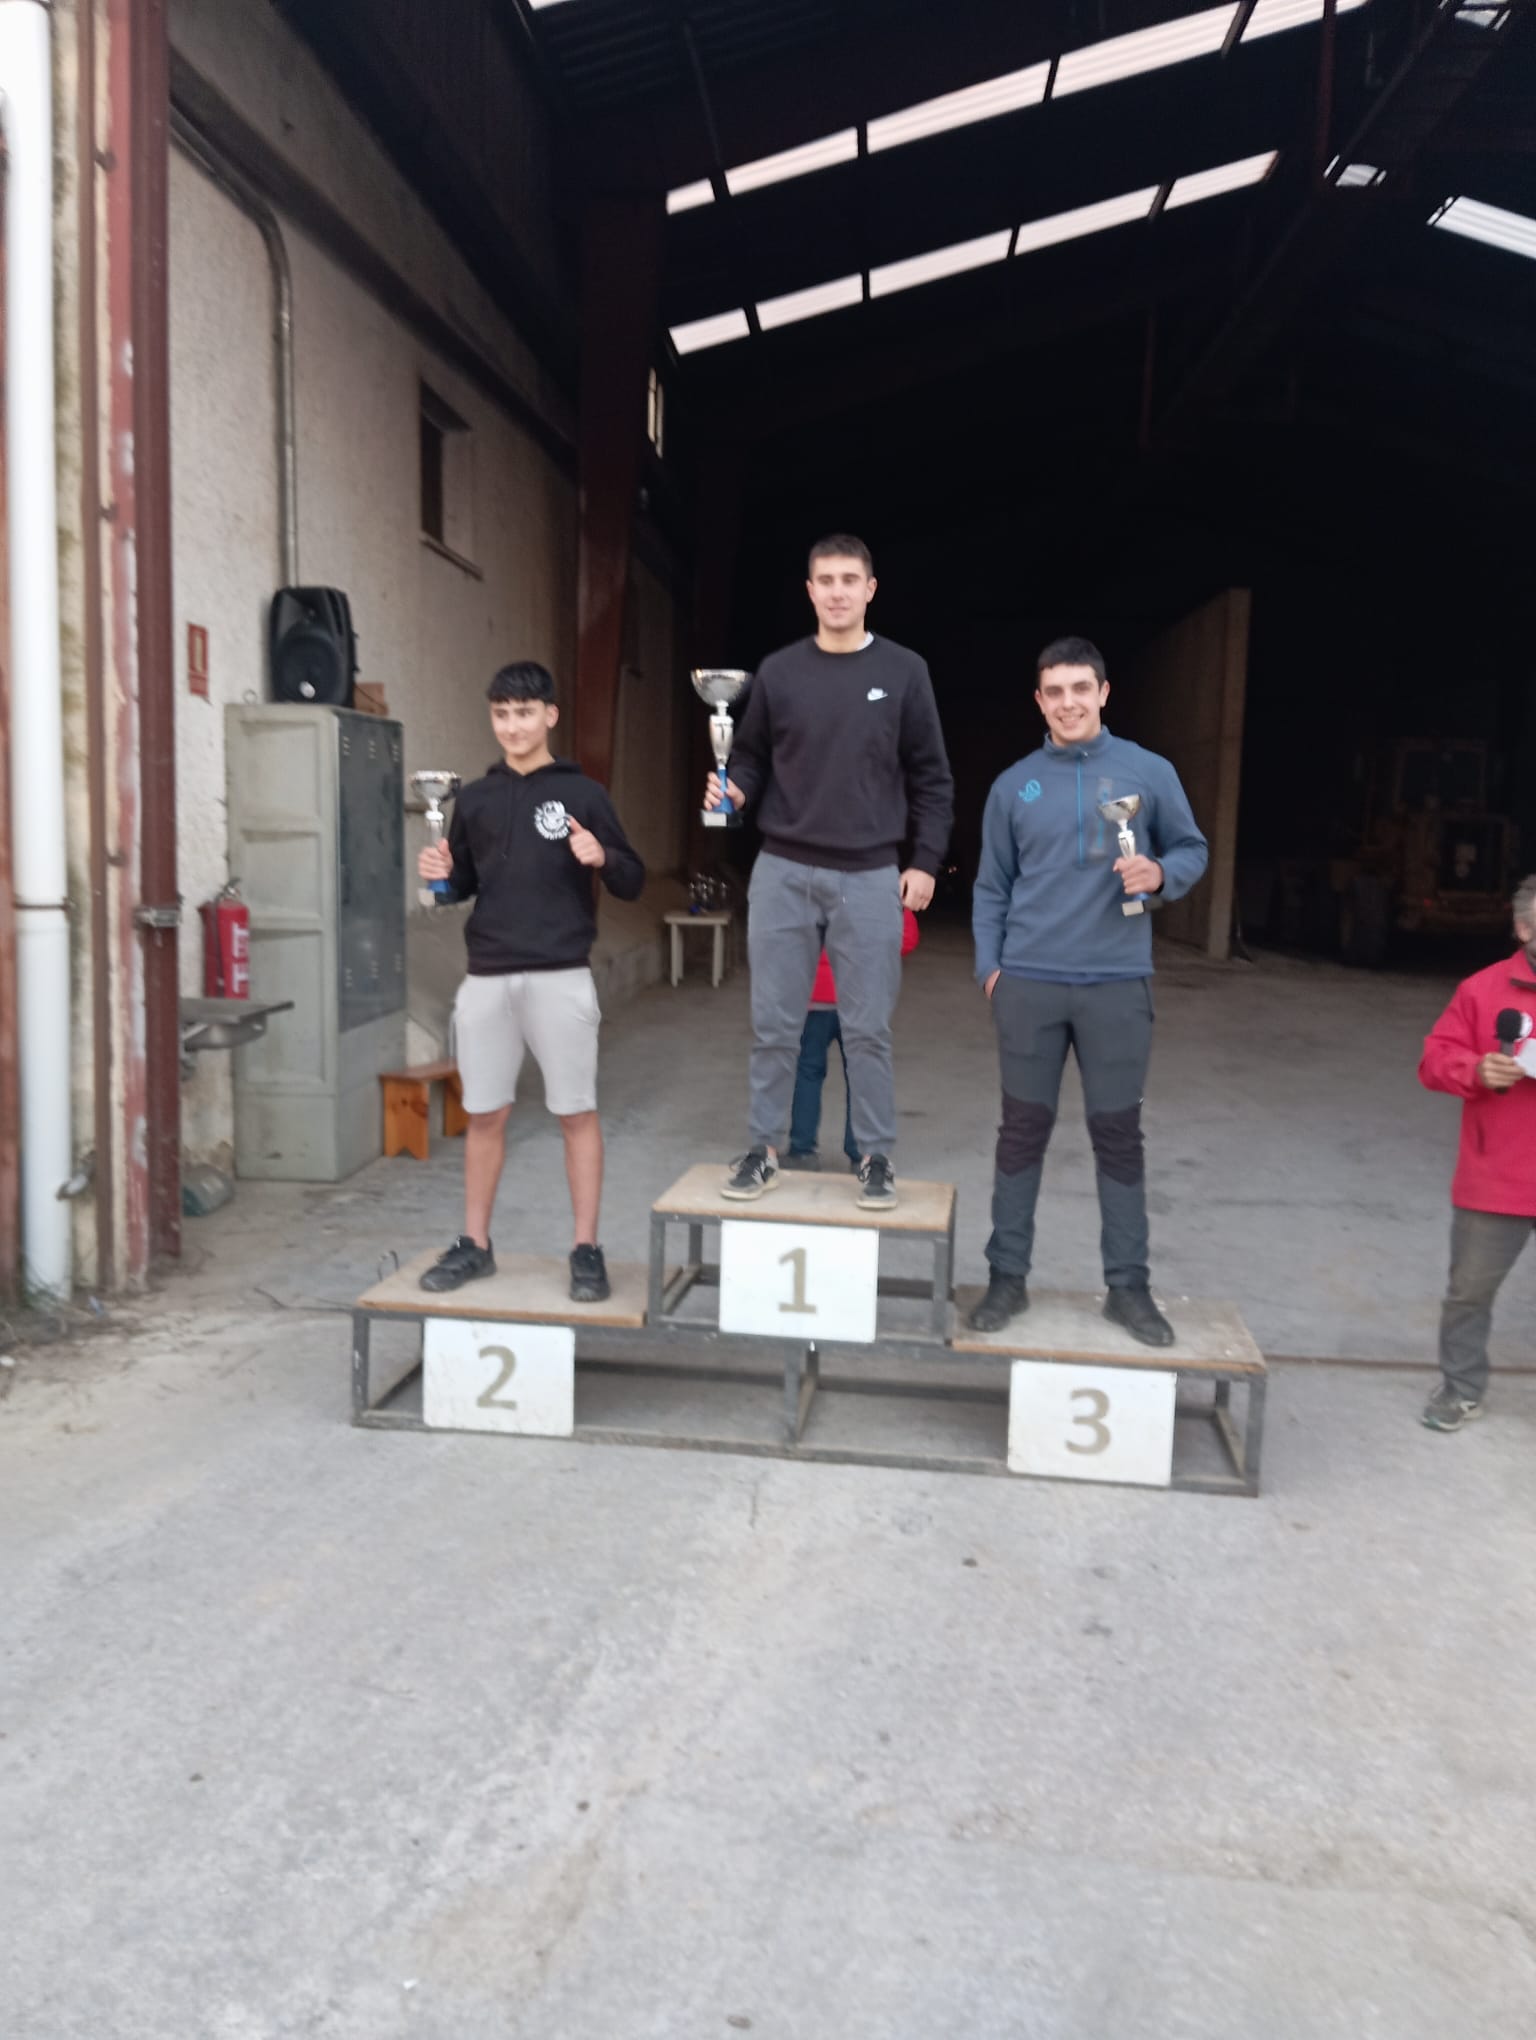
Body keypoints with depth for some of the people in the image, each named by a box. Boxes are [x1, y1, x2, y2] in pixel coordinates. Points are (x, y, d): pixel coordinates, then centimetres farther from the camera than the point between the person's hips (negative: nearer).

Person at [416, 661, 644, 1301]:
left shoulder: (582, 794, 1)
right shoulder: (475, 798, 12)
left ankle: (586, 1251, 9)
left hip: (560, 978, -3)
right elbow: (464, 886, 18)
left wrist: (602, 857, -19)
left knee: (576, 1113, 1)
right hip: (487, 979, 4)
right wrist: (441, 874, -3)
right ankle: (474, 1244, 21)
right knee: (485, 1114, 9)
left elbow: (632, 884, 1)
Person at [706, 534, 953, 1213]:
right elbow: (751, 759, 11)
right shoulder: (779, 671, 5)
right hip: (783, 873, 1)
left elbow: (930, 777, 5)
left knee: (868, 1029, 4)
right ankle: (762, 1150, 18)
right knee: (774, 1025, 5)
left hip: (870, 877, -1)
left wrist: (924, 861, -1)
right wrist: (732, 790, -10)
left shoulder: (903, 671, 3)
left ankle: (876, 1158, 16)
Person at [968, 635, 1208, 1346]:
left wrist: (1161, 873, -12)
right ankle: (1008, 1276, 17)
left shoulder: (1150, 772, 2)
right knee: (1023, 1130, 7)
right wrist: (989, 967, 0)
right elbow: (991, 888, 10)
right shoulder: (1013, 785, 6)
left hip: (1117, 984, -1)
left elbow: (1192, 849, 10)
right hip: (1029, 984, 1)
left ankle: (1128, 1286, 16)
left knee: (1119, 1133, 5)